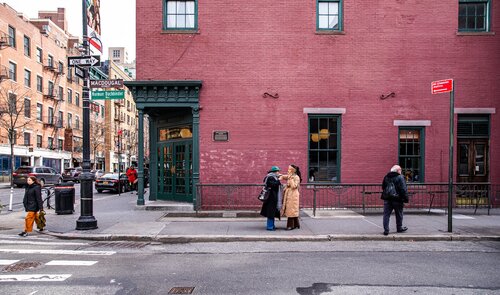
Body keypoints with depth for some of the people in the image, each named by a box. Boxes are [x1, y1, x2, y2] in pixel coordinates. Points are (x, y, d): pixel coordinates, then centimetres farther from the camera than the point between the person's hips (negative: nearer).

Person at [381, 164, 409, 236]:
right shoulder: (400, 177, -9)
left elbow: (383, 187, 19)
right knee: (399, 215, 15)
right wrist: (405, 199, -10)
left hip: (387, 199, 4)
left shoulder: (386, 177, 9)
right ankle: (399, 228, 29)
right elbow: (404, 189, -14)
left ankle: (386, 230, -2)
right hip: (397, 200, -4)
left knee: (386, 215, 3)